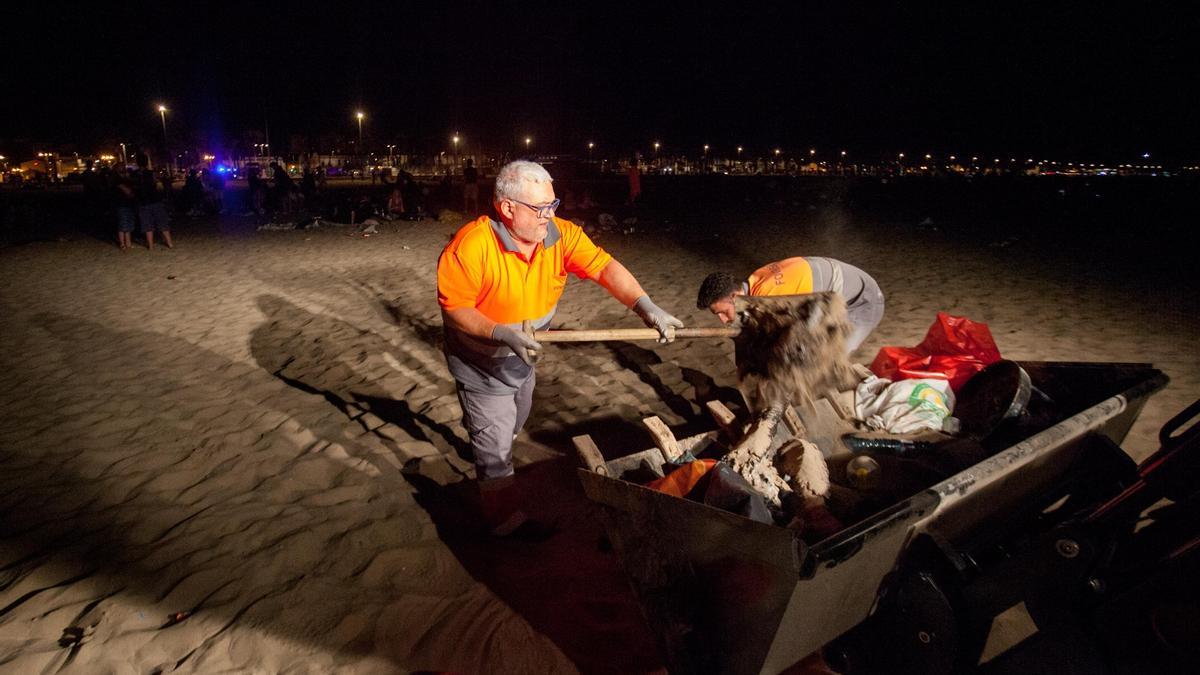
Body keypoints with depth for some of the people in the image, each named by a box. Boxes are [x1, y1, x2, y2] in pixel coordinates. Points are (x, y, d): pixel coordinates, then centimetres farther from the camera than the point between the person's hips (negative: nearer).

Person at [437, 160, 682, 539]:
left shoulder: (560, 234, -18)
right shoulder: (471, 245, -31)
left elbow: (603, 267, -26)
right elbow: (453, 307, -26)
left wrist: (645, 306, -40)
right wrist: (501, 332, -39)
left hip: (522, 357, 6)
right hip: (482, 363, -6)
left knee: (513, 423, 32)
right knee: (495, 445, 7)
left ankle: (482, 440, 65)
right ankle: (505, 519, 30)